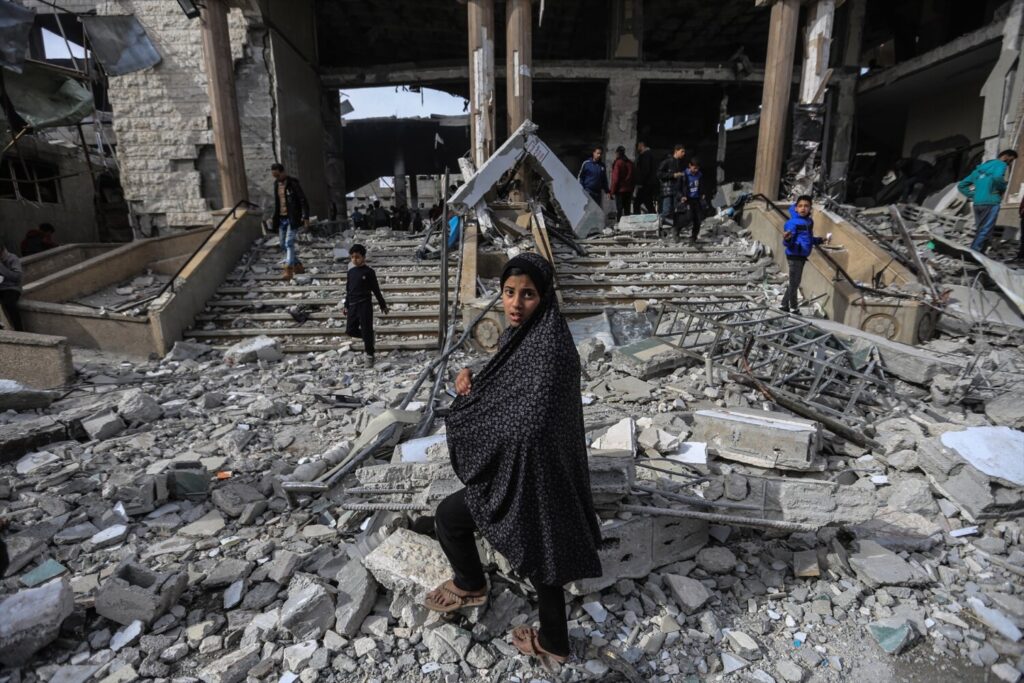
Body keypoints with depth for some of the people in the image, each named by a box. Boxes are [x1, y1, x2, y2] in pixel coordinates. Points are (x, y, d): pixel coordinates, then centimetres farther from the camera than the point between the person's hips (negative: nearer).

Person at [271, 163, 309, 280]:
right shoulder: (276, 184, 10)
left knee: (289, 243, -15)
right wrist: (275, 218, 18)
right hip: (281, 218, 8)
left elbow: (303, 200, -13)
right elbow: (276, 202, 19)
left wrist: (306, 217, -21)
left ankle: (288, 270, -14)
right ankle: (298, 266, 22)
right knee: (283, 245, 9)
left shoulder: (293, 183, -11)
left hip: (293, 218, -8)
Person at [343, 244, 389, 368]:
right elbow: (348, 290, 18)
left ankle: (369, 355, 7)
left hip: (365, 305, -6)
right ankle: (367, 339, 32)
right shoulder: (351, 272, 10)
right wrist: (345, 305, 18)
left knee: (367, 330, -4)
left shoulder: (369, 272, -5)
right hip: (353, 305, 6)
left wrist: (383, 305, 1)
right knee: (350, 330, 6)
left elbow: (376, 289, -2)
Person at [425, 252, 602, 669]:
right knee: (541, 555, 24)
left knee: (448, 517, 12)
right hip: (538, 470, 9)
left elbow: (526, 427, -32)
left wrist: (470, 393, -16)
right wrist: (474, 385, -10)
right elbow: (504, 398, 11)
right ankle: (553, 644, 46)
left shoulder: (547, 349, -28)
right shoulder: (523, 335, 1)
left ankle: (470, 586, 40)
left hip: (531, 474, -9)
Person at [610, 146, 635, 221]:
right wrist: (632, 189, 18)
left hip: (620, 190, -6)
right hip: (629, 190, 6)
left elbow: (615, 178, -12)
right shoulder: (630, 163, 9)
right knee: (627, 209, 11)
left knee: (619, 209, -5)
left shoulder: (617, 163, -9)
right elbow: (633, 177, 12)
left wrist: (612, 191, -7)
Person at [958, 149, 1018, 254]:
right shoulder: (1001, 164, 2)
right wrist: (1003, 188, -3)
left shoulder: (980, 168, 23)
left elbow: (961, 185, 21)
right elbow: (997, 177, -21)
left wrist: (973, 196, 16)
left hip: (977, 204, 7)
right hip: (991, 202, -7)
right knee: (984, 231, -10)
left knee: (981, 232, 10)